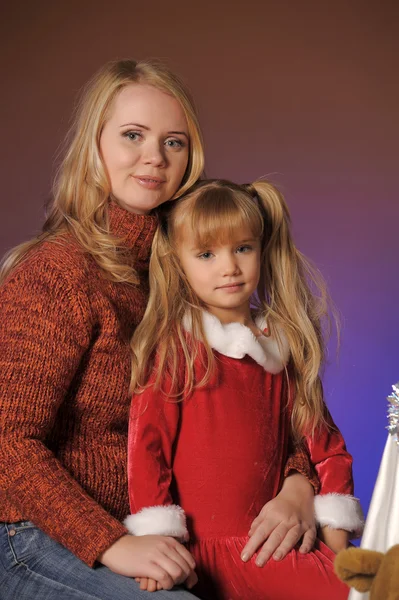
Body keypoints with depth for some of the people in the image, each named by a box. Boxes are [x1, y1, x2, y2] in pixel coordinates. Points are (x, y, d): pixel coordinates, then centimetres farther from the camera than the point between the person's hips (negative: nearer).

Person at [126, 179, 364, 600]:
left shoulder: (286, 347, 11)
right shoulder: (173, 347, -5)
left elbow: (325, 442, 13)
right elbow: (145, 444, -8)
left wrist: (335, 534, 5)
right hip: (208, 547, -6)